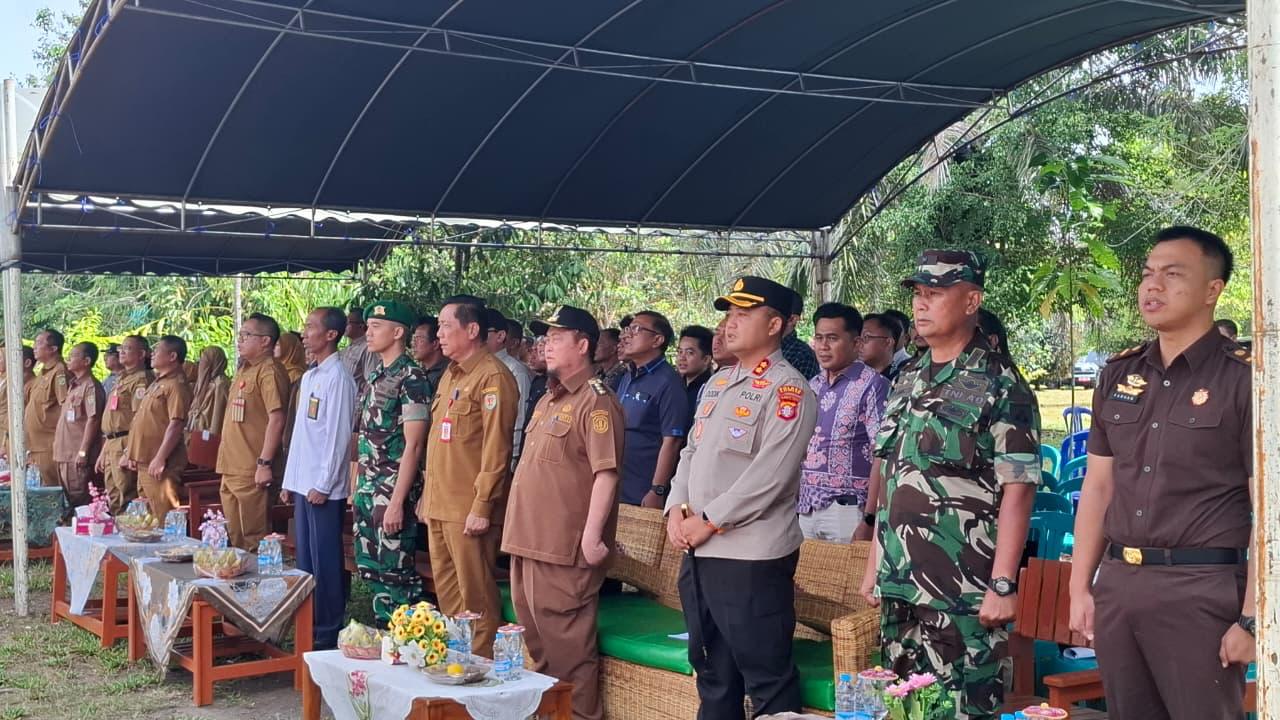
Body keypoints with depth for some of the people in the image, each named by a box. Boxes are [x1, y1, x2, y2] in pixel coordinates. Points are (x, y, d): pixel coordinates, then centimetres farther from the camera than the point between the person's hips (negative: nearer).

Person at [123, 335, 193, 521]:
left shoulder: (176, 385, -13)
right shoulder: (157, 384, 19)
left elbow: (176, 424, -21)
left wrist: (160, 459, -25)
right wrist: (131, 452, 21)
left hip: (159, 465, -11)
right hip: (144, 462, 11)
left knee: (163, 519, -10)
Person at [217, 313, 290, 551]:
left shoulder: (269, 372, -12)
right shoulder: (243, 372, 18)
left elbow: (276, 420, -19)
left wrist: (264, 463, -23)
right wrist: (225, 462, 20)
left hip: (251, 473, -10)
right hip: (231, 470, 10)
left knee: (253, 540, -4)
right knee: (234, 538, 16)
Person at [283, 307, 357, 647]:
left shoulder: (338, 377, -12)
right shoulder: (308, 377, 15)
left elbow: (339, 434, -16)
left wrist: (323, 485, -17)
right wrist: (289, 481, 17)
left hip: (324, 487, -9)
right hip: (302, 484, 9)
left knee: (325, 562, -2)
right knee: (305, 559, 13)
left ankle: (328, 634, 6)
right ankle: (308, 627, 22)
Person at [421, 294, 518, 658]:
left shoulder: (492, 376, -12)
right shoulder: (451, 375, 17)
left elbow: (496, 448, -18)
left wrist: (482, 506, -20)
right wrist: (428, 495, 18)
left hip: (468, 509, -9)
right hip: (439, 506, 9)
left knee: (475, 597, -2)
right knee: (446, 591, 15)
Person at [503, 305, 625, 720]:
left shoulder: (596, 401, -12)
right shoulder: (549, 399, 18)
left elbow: (606, 472, -19)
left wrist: (592, 535, -24)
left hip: (564, 547, -10)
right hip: (529, 539, 10)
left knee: (567, 642, -3)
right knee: (536, 637, 17)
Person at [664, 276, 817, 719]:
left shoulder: (787, 389, -10)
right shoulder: (717, 383, 16)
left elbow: (770, 475, -18)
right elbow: (691, 451, 18)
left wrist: (709, 522, -15)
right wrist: (677, 509, 1)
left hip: (752, 556, -8)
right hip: (698, 552, 8)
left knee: (767, 679, 0)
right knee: (712, 670, 18)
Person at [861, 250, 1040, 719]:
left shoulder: (1000, 386, -9)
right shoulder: (907, 380, 12)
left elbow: (1017, 490, -13)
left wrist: (1003, 584, -17)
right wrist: (875, 564, 15)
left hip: (964, 594, -7)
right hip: (899, 588, 7)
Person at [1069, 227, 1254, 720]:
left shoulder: (1244, 379, -6)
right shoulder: (1119, 375, 9)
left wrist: (1252, 619, -13)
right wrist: (1080, 587, 9)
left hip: (1201, 590, -5)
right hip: (1116, 585, 5)